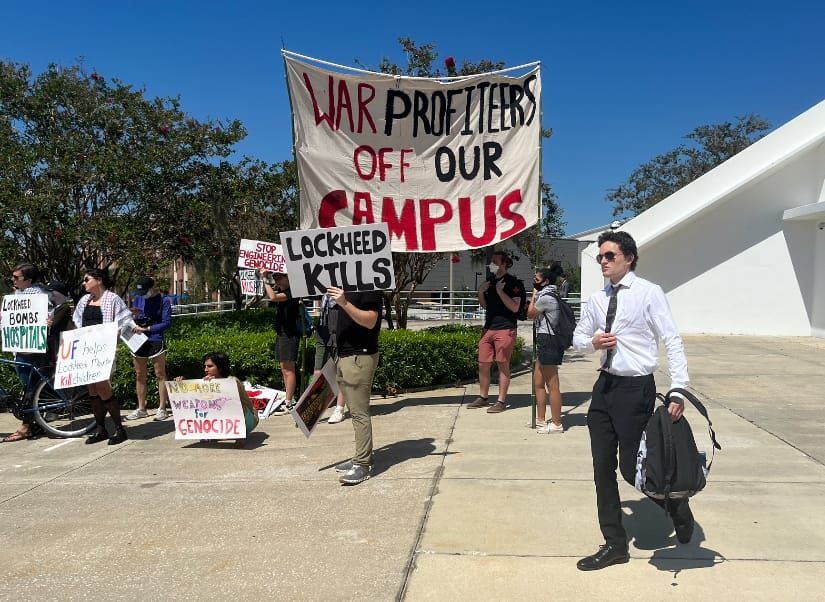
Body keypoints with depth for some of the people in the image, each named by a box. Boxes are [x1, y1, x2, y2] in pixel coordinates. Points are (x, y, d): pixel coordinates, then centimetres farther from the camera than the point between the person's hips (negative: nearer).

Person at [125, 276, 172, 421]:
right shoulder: (137, 299, 8)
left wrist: (146, 328, -17)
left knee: (160, 375, 0)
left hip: (156, 341, -5)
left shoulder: (163, 300, -5)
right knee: (140, 376, 10)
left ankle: (162, 409, 6)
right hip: (138, 340, 5)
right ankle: (141, 409, 19)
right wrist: (134, 316, -10)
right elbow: (133, 321, 13)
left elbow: (167, 322, -11)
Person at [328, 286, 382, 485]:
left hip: (360, 356, -9)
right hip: (343, 355, 9)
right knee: (355, 411, 14)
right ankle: (362, 457, 23)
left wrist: (344, 303, -28)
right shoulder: (343, 287, 16)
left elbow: (370, 321, -21)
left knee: (359, 412, -7)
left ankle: (363, 464, -2)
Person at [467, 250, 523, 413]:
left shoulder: (513, 282, -7)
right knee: (483, 364, 9)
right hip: (488, 328, 7)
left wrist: (500, 291, -20)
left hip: (505, 329, -7)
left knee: (503, 365, -1)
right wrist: (480, 292, 3)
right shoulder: (489, 281, 13)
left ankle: (502, 401, 6)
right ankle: (483, 397, 22)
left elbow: (515, 307, -15)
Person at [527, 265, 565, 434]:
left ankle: (556, 424, 5)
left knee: (552, 385, -3)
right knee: (538, 382, 16)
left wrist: (534, 294, 3)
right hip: (545, 342, 11)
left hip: (548, 342, -11)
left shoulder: (545, 297, -16)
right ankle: (541, 421, 24)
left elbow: (530, 314, -2)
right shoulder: (550, 295, 17)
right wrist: (536, 295, 12)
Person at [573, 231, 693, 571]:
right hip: (605, 386, 7)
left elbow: (672, 341, -13)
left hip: (636, 389, -6)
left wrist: (679, 390, -20)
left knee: (631, 467, 2)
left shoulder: (649, 293, -10)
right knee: (602, 467, 9)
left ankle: (677, 506, 34)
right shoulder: (597, 300, 9)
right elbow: (577, 338, 19)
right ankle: (614, 544, 23)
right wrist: (592, 342, -5)